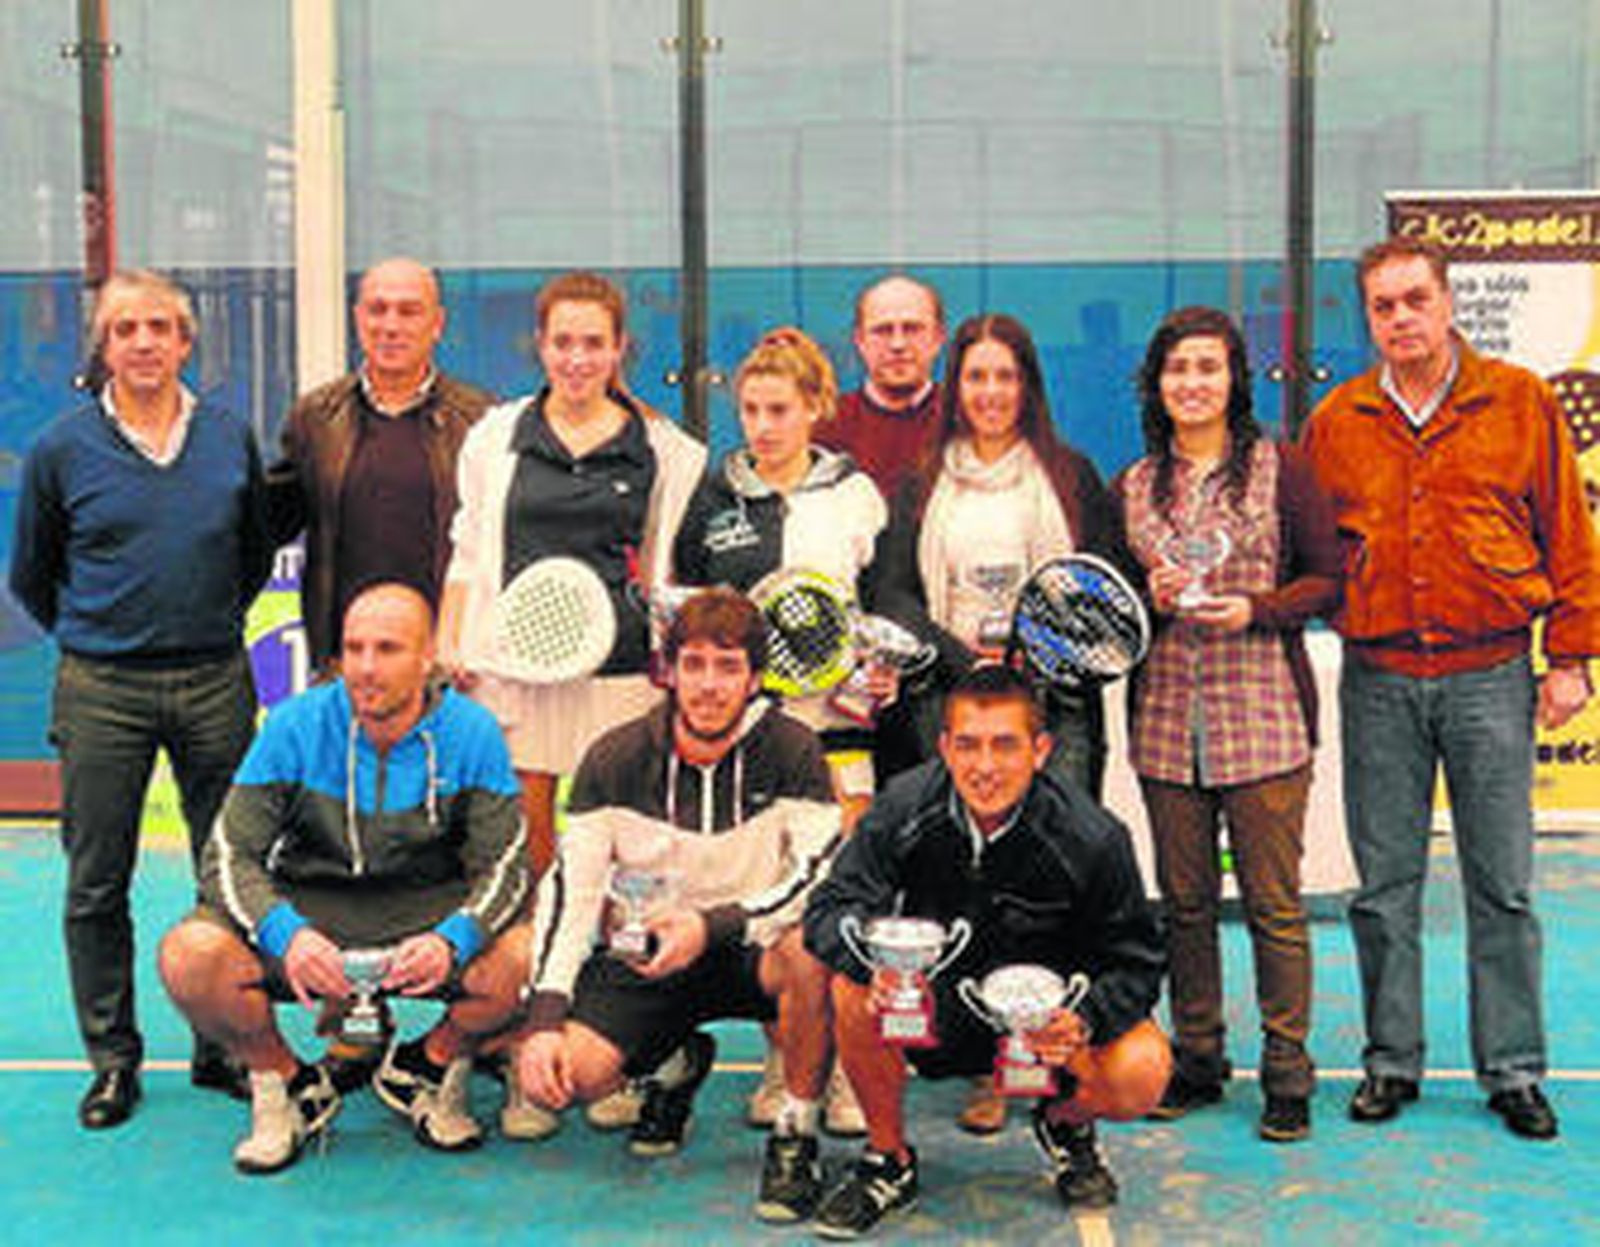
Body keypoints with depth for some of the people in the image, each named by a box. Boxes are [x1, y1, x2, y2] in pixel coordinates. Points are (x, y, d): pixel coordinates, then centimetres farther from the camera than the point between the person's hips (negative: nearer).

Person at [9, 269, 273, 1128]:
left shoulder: (232, 439, 4)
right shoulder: (62, 450, -2)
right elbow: (31, 576, 10)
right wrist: (90, 637, 10)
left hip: (215, 683, 2)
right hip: (102, 693, -1)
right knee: (97, 885, 4)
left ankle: (225, 1048, 19)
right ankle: (113, 1058, 18)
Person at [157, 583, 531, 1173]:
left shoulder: (472, 733, -10)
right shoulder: (294, 726, -10)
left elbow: (503, 865, -12)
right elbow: (231, 855, -11)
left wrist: (452, 941, -33)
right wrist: (286, 935, -32)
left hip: (430, 907, 0)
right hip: (305, 906, 0)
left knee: (526, 957, -30)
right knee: (188, 955, -27)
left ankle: (426, 1067, 4)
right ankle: (287, 1086, 4)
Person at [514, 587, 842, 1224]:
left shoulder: (790, 749, -11)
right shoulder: (616, 759, -7)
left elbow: (822, 879, -18)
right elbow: (569, 890, -8)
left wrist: (711, 926, -30)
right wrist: (545, 1017, -19)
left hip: (751, 950, -2)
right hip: (645, 957, 2)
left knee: (812, 950, -36)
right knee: (555, 1074, -20)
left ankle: (796, 1137, -13)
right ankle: (677, 1065, 15)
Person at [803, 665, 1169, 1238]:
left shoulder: (1093, 838, -20)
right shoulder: (904, 809, -18)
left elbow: (1134, 961, -12)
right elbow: (833, 906, -16)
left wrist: (1085, 1019, -33)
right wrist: (875, 959, -39)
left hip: (1048, 1014, -1)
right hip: (932, 1005, 1)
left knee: (1140, 1075, -28)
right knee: (853, 990, -29)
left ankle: (1064, 1125, 12)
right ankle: (889, 1163, -3)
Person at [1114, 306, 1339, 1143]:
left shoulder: (1278, 470, 2)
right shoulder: (1133, 487, 11)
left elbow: (1328, 579, 1)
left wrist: (1253, 612, -13)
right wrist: (1150, 601, -4)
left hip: (1262, 713, -3)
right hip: (1167, 717, 3)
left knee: (1272, 901, -1)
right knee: (1184, 899, 9)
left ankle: (1287, 1075, 9)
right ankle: (1195, 1059, 22)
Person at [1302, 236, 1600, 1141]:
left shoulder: (1521, 403, 2)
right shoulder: (1338, 421, 7)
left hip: (1491, 677, -1)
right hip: (1379, 680, 2)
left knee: (1503, 885, 4)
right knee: (1385, 884, 7)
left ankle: (1515, 1068, 15)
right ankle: (1392, 1060, 19)